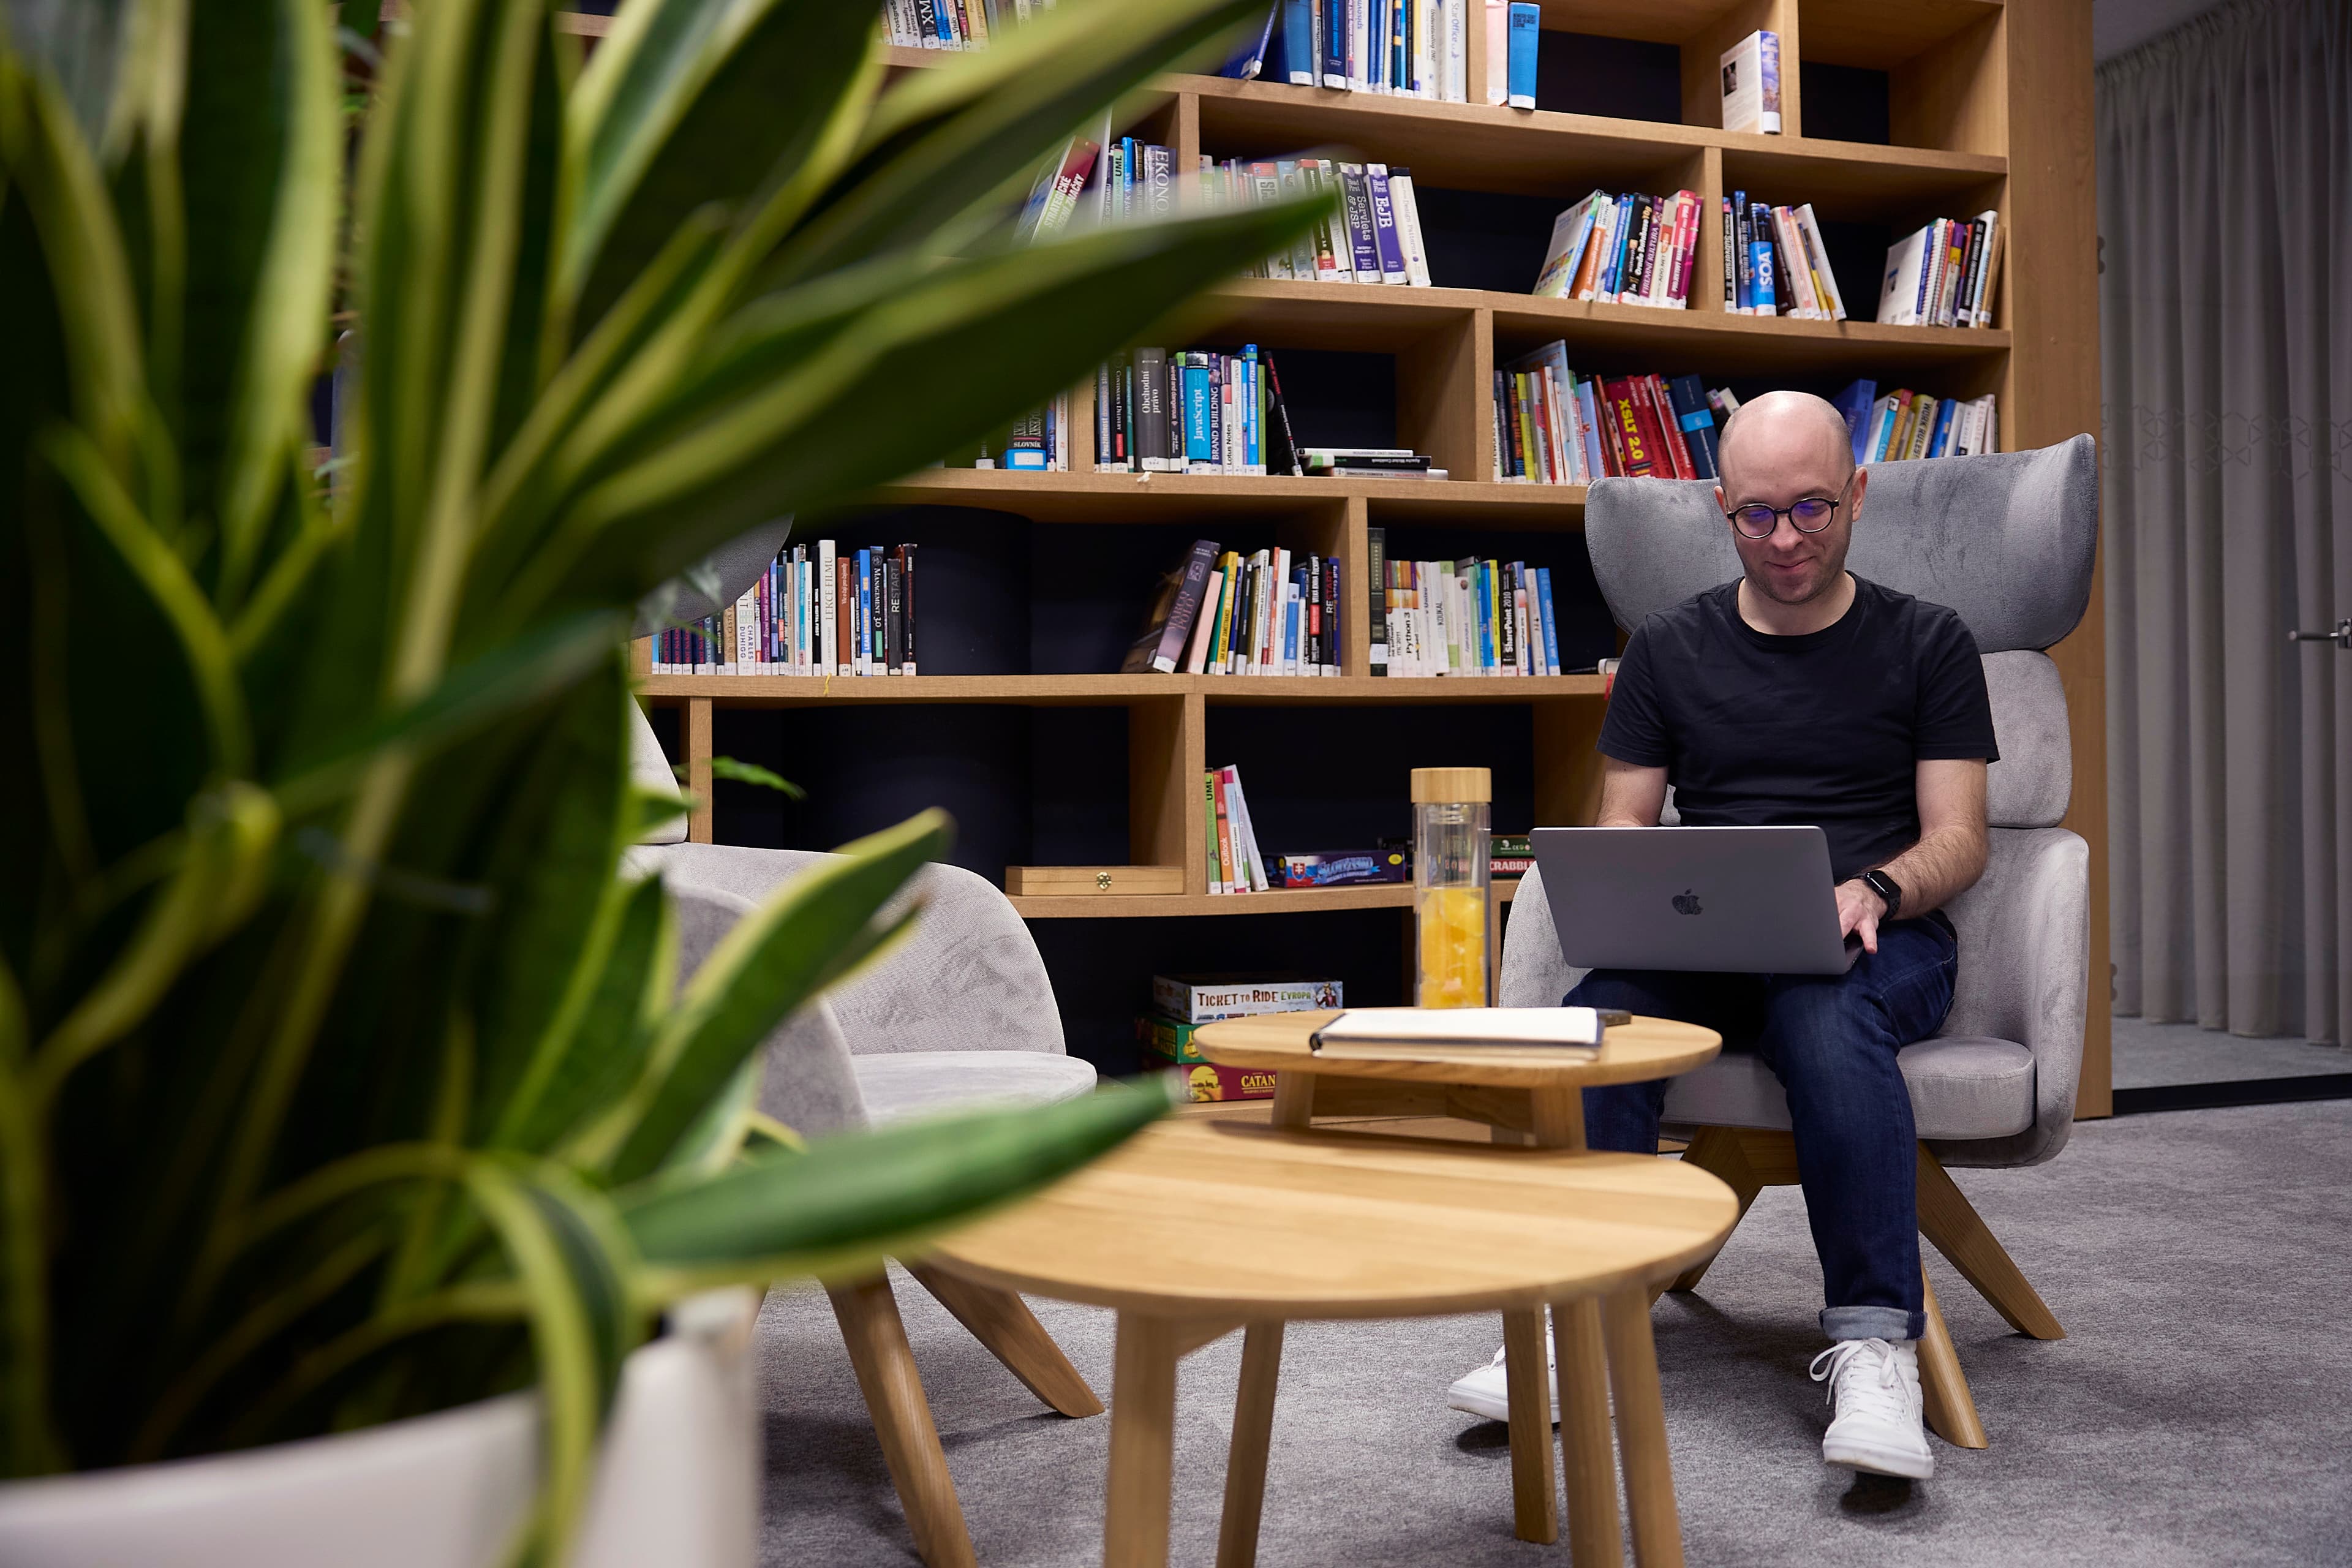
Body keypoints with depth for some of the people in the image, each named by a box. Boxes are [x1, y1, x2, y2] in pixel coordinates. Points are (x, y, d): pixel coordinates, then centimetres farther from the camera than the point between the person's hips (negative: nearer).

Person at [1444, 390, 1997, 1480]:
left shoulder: (1927, 643, 10)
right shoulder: (1670, 648, 15)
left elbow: (1958, 839, 4)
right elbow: (1620, 825, 13)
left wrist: (1873, 890, -18)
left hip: (1879, 940, -1)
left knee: (1826, 1016, -38)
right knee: (1596, 1017, -32)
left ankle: (1874, 1341, -33)